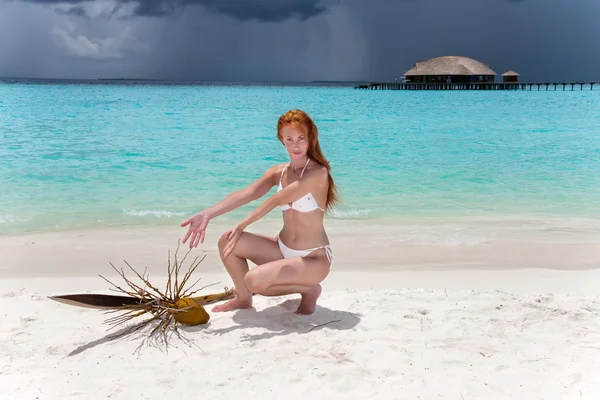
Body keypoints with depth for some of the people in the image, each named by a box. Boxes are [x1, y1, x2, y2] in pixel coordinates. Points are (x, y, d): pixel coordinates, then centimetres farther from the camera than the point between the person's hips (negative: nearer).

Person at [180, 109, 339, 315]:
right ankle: (243, 298, 14)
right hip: (283, 249, 7)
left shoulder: (318, 173, -18)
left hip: (314, 258, -7)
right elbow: (245, 194, -12)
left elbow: (275, 201, -22)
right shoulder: (278, 172, 3)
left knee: (254, 281, -27)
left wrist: (241, 227, -20)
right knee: (227, 241, -8)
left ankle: (308, 289, 0)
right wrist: (207, 214, -26)